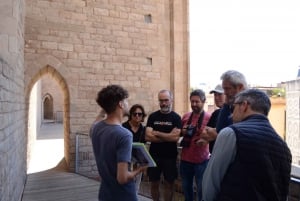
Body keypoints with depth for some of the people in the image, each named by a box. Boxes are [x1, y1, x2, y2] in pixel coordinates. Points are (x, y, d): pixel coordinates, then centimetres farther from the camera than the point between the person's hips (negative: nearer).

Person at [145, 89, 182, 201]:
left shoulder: (176, 117, -4)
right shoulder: (152, 116, 1)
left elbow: (175, 137, -17)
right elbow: (148, 137, -10)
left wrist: (157, 133, -11)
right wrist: (167, 137, -13)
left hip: (170, 157, -1)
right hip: (154, 155, 2)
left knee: (169, 184, 11)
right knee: (154, 184, 12)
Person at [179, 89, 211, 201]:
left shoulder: (209, 117, -10)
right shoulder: (185, 117, 5)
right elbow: (179, 133, 17)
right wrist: (183, 131, -4)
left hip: (201, 161, -5)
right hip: (185, 159, 5)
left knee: (201, 189, 8)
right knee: (186, 188, 19)